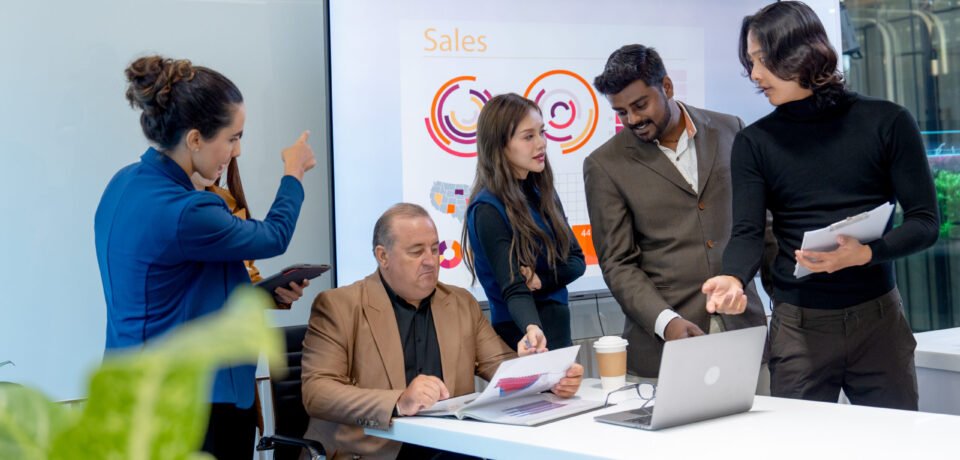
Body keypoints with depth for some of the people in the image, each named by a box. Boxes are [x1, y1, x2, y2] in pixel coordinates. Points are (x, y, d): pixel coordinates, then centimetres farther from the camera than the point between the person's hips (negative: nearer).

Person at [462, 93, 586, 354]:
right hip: (523, 339, -6)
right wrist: (532, 329, -42)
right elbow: (514, 291, -23)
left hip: (559, 331, 7)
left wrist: (540, 279, -15)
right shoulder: (488, 210, -17)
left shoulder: (543, 193, 4)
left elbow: (576, 260, 4)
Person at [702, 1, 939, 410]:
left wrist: (863, 254, -20)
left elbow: (925, 222, -2)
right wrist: (732, 279, -28)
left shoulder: (885, 123, 1)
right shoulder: (755, 143, 4)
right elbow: (747, 233, -5)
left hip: (879, 320, 0)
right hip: (798, 327, 0)